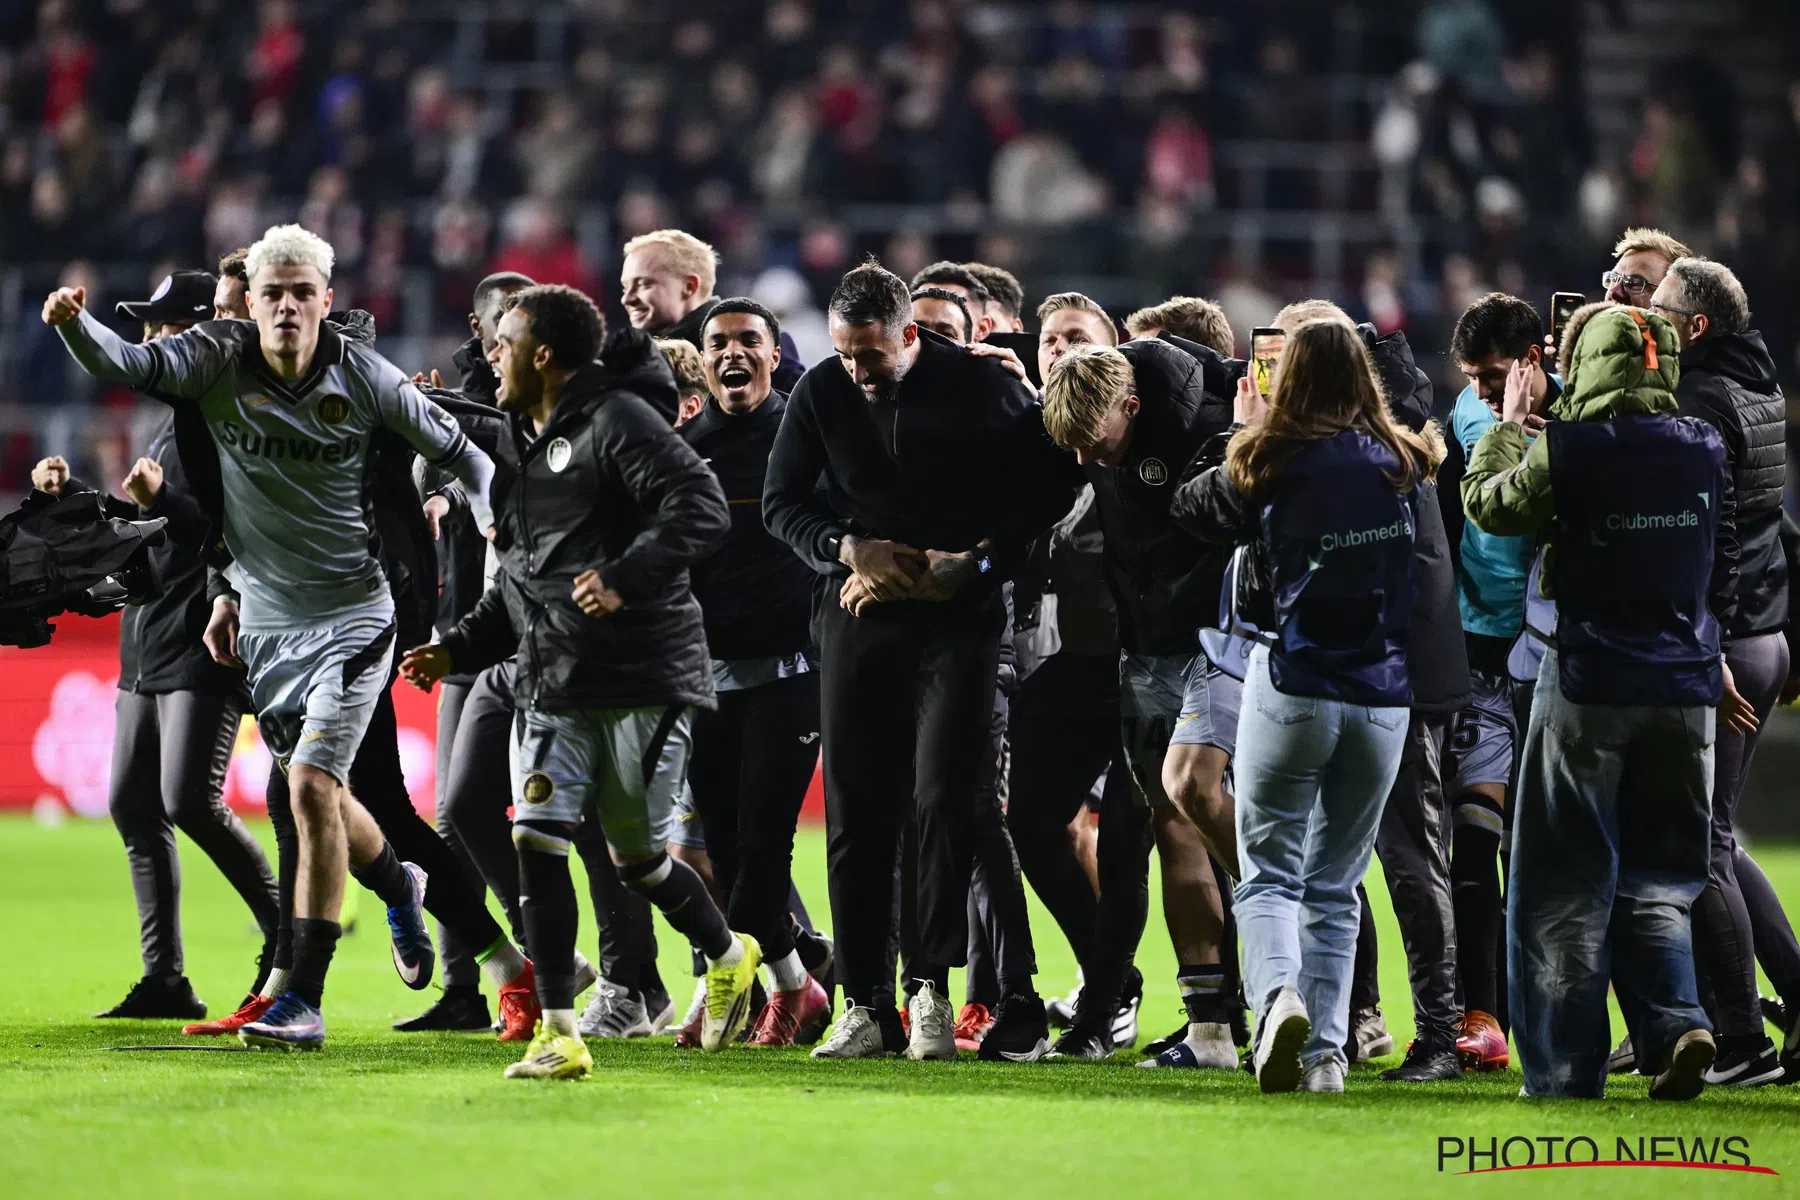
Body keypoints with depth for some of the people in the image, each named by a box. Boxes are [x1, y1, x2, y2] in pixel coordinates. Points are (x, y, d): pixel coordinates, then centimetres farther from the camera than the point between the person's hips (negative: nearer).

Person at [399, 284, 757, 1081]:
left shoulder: (618, 422, -10)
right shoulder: (520, 441, 17)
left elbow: (701, 508, -22)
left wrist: (625, 579, -31)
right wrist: (459, 649, 15)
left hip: (642, 677, -7)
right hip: (551, 685, 7)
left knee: (635, 854, 4)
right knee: (536, 838, -7)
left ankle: (727, 956, 34)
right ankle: (559, 1036, -6)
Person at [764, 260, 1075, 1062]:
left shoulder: (983, 390, -8)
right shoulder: (821, 393, 1)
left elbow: (1048, 489, -3)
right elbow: (782, 503, 8)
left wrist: (977, 561, -14)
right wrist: (849, 549, -10)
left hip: (959, 616, -3)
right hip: (860, 617, 3)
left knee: (946, 798, -12)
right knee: (856, 810, 1)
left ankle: (931, 988, -4)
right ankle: (865, 1005, 6)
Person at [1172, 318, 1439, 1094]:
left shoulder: (1273, 463, -6)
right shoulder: (1403, 467, 2)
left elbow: (1194, 511, 8)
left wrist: (1247, 434, 23)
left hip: (1292, 685, -3)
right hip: (1382, 695, 3)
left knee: (1270, 872, 3)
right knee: (1336, 888, 12)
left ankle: (1277, 993, -24)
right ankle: (1325, 1052, 4)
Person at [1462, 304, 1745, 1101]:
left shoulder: (1567, 450, -11)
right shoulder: (1705, 451, 3)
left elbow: (1487, 504, 5)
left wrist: (1507, 427, 20)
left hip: (1588, 687, -4)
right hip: (1684, 691, 4)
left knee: (1568, 886, 6)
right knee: (1656, 882, 12)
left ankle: (1566, 1070, 6)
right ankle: (1676, 1021, -11)